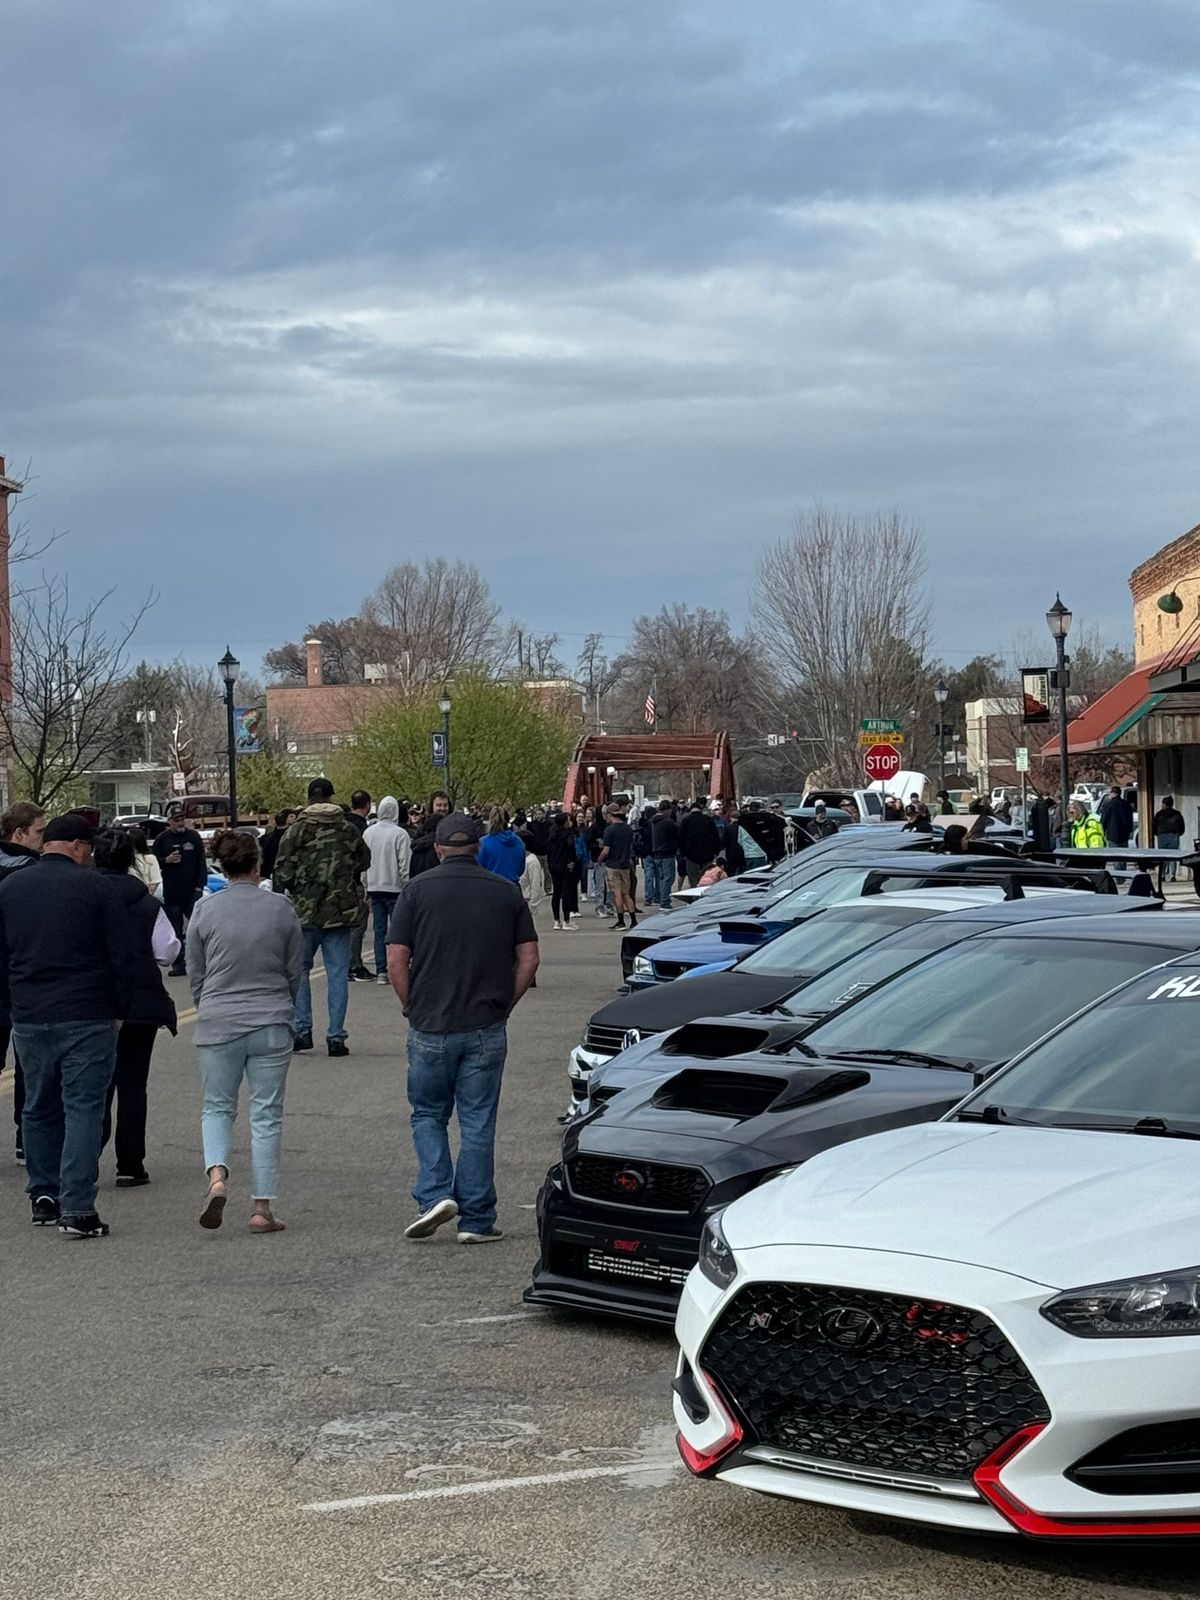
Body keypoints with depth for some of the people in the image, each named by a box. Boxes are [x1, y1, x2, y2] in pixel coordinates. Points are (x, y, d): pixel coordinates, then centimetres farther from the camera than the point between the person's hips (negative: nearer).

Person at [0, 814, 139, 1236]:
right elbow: (124, 955, -6)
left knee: (39, 1107, 17)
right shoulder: (94, 887, -7)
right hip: (88, 1018, -4)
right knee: (84, 1108, -3)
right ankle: (77, 1209, -8)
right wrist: (119, 1008, 6)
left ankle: (43, 1197, 23)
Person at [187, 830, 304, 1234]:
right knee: (267, 1114, 6)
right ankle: (263, 1207, 6)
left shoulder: (206, 911, -4)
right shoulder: (281, 908, -3)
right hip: (271, 1025, 0)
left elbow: (195, 974, 5)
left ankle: (217, 1175, -12)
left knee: (217, 1107, 14)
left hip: (218, 1023, 0)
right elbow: (296, 969, 6)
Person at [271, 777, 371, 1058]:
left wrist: (278, 898, 9)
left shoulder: (298, 829, -6)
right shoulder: (349, 829, 2)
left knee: (298, 969, 14)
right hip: (342, 912, 2)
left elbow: (283, 872, -7)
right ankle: (336, 1036, 3)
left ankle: (302, 1029, 9)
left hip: (305, 911, -2)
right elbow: (365, 862, 12)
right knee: (338, 973, 5)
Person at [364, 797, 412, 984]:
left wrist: (365, 888, 15)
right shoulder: (400, 834, -10)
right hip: (394, 887, -4)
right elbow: (405, 865, -11)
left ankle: (381, 971, 3)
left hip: (374, 888, 4)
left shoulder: (368, 833, 5)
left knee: (379, 930, 6)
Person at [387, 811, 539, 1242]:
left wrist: (413, 1008, 7)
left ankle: (434, 1195, -3)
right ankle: (476, 1220, 8)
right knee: (478, 1122, 7)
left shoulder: (418, 890, -2)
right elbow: (528, 959, 2)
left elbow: (396, 960, -5)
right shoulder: (506, 892, 3)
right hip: (486, 1029, 1)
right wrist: (504, 1005, 11)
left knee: (428, 1114, 15)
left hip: (430, 1027, -1)